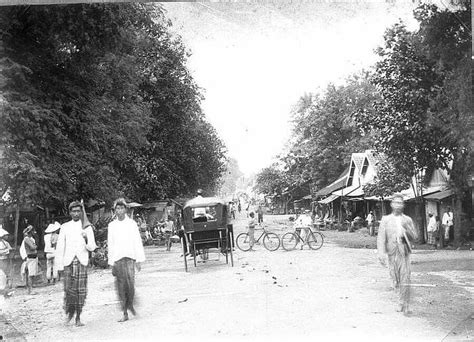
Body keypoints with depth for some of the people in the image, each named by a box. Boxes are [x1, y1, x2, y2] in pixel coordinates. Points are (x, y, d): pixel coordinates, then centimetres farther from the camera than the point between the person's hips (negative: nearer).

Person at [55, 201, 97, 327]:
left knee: (81, 290, -4)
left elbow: (92, 247, 4)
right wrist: (59, 264, 2)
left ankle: (78, 317, 4)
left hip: (82, 261, 0)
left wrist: (86, 240, -18)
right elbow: (60, 246, 9)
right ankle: (70, 312, 19)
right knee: (69, 289, -5)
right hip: (68, 261, 0)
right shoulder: (65, 227, 9)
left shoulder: (87, 227, 8)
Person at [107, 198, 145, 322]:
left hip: (129, 257, -2)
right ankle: (125, 313, 9)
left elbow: (137, 242, 3)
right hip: (117, 258, 2)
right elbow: (110, 245, 10)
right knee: (120, 286, 1)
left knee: (130, 283, -15)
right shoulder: (112, 225, 9)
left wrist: (139, 260, -2)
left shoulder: (132, 223, 4)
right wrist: (111, 262, 5)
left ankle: (130, 305, 11)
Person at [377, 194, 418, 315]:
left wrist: (407, 228, -13)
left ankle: (404, 304, 3)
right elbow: (381, 237, -1)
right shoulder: (385, 219, 5)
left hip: (404, 253, -1)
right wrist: (381, 253, -12)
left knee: (405, 280, -7)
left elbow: (415, 237, 5)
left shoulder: (408, 220, 8)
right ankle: (402, 296, 35)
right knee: (395, 281, 9)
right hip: (392, 253, 1)